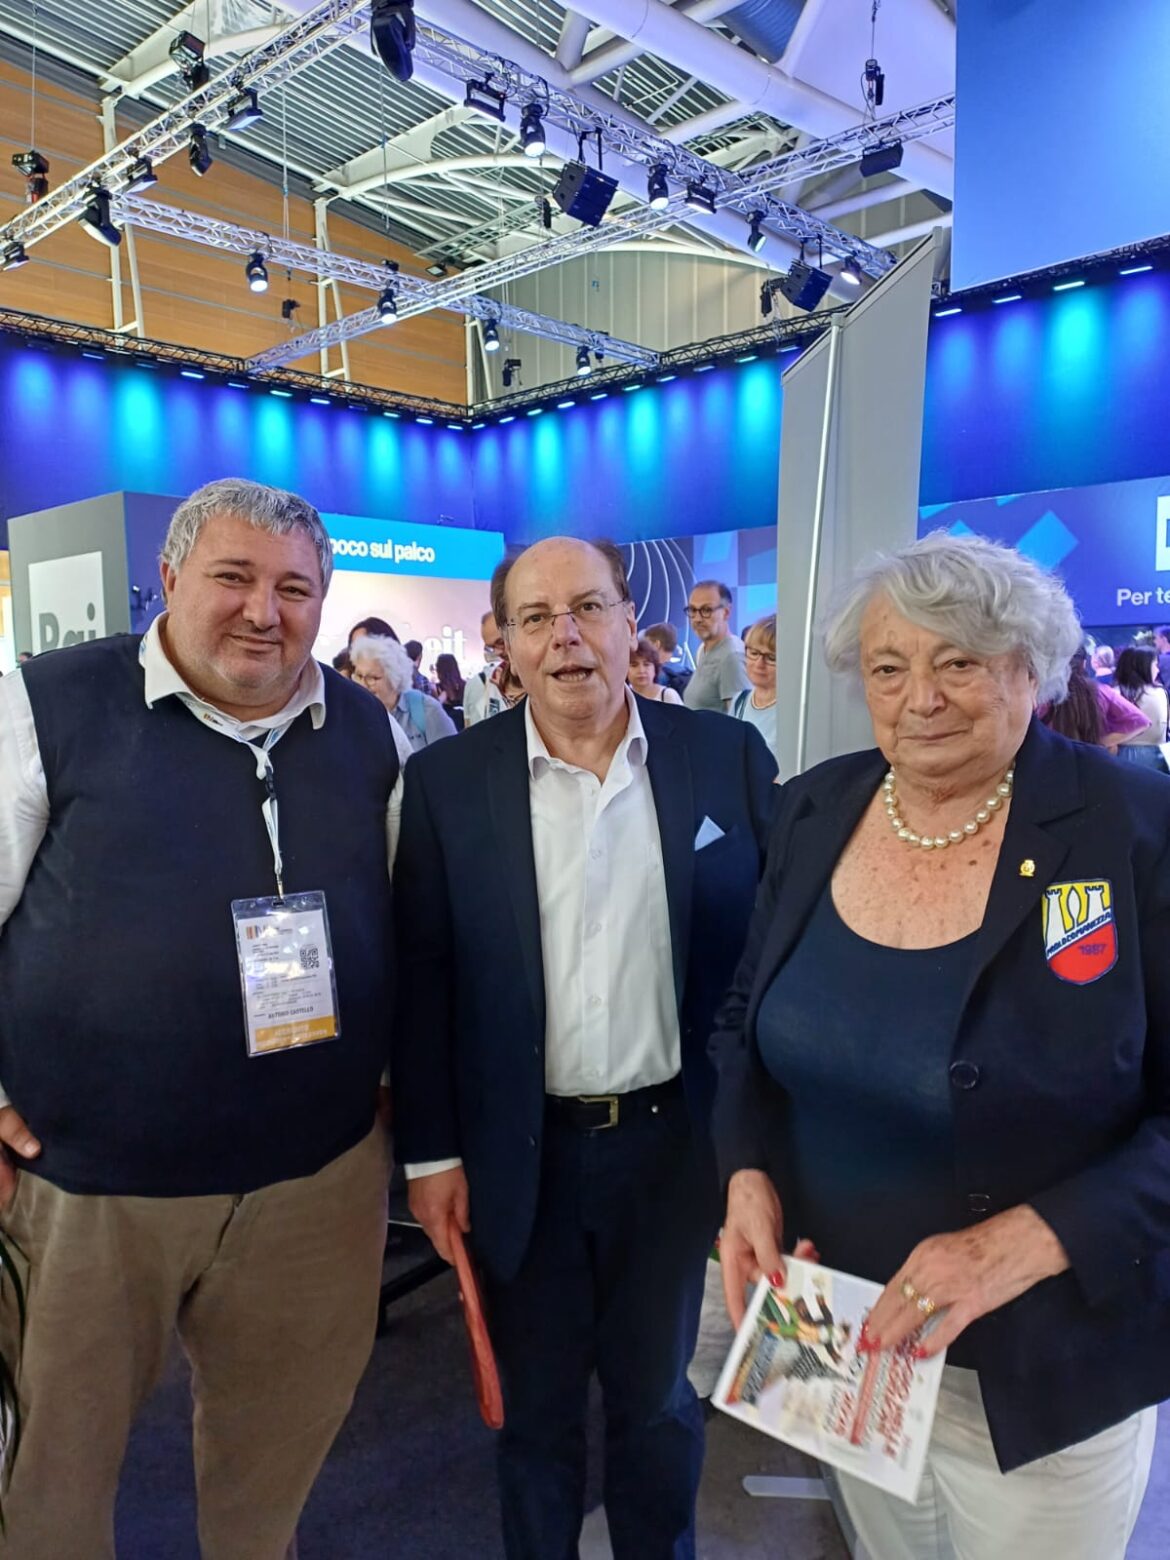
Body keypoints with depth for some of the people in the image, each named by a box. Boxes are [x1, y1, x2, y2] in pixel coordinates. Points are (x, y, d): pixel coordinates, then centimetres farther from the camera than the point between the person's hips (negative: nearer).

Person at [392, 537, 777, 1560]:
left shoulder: (730, 758, -5)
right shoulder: (447, 781, -6)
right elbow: (424, 978, -3)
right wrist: (431, 1151, -3)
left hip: (676, 1143, 1)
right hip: (522, 1155, 0)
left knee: (657, 1398, 22)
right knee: (535, 1407, 21)